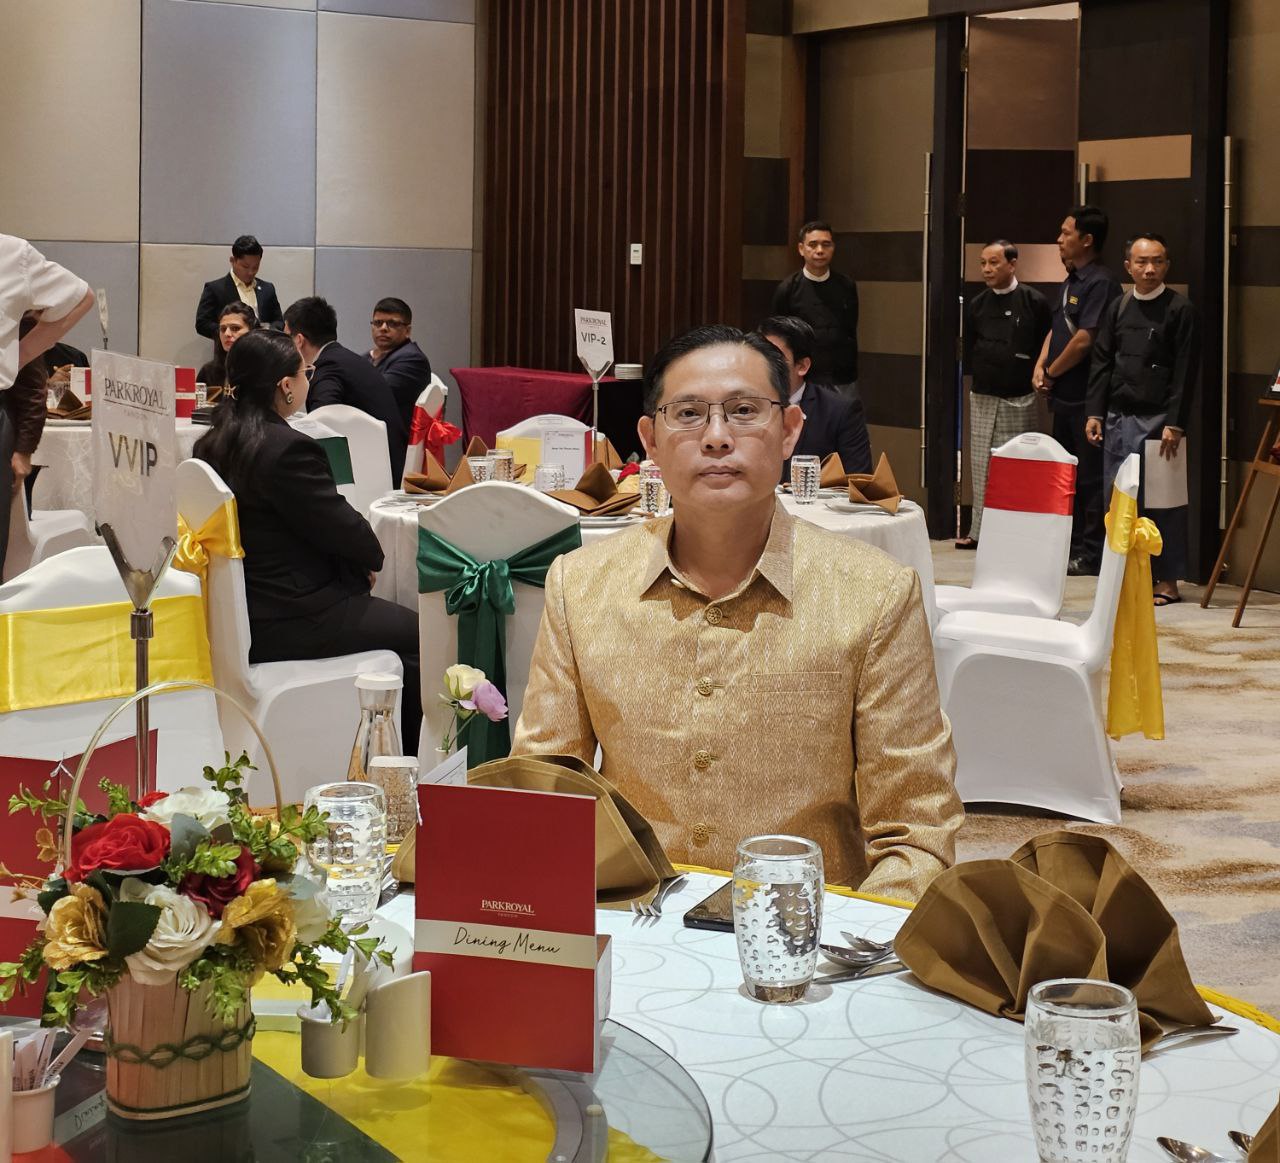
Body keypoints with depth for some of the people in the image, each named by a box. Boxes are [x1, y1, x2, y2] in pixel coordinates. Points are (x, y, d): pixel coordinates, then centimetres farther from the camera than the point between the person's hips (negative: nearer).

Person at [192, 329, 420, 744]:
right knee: (415, 633, 8)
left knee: (398, 622, 24)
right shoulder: (290, 449, -22)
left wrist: (358, 560, 9)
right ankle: (416, 754, 19)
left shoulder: (211, 446, 6)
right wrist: (372, 557, 7)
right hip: (288, 623, -9)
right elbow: (342, 527, -15)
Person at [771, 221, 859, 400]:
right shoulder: (787, 289, -2)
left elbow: (851, 332, 12)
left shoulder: (847, 286, 5)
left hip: (843, 382, 2)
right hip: (802, 379, -2)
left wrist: (852, 370, 11)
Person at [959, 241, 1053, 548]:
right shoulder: (976, 304, 7)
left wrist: (1035, 376, -5)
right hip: (982, 397, 4)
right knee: (981, 465, 5)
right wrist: (977, 374, 4)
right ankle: (979, 531, 10)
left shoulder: (1034, 302, -5)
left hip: (1018, 399, -4)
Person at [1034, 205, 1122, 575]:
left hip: (1087, 396, -10)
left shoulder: (1100, 283, -14)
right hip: (1063, 395, 10)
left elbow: (1084, 339, -21)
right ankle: (1070, 547, 24)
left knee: (1090, 477, -3)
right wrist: (1041, 366, 4)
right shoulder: (1070, 282, 16)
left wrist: (1052, 372, -8)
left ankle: (1092, 554, 1)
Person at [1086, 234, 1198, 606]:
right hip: (1118, 418, 5)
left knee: (1160, 500, -3)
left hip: (1157, 420, -5)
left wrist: (1175, 424, -12)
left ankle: (1167, 581, 4)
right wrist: (1095, 413, 6)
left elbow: (1185, 372, -6)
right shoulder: (1118, 308, 11)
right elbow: (1101, 363, 13)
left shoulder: (1179, 310, -3)